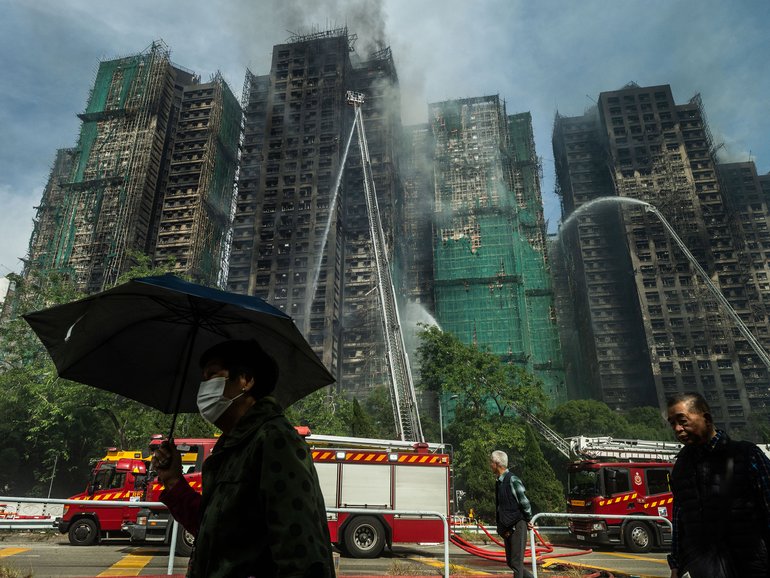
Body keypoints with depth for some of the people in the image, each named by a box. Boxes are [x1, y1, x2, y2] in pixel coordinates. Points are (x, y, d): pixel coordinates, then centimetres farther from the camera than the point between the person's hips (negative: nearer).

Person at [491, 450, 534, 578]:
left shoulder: (513, 480, -16)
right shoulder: (498, 482, 10)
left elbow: (525, 503, -14)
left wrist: (528, 520, -2)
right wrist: (501, 527, 10)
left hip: (517, 525, -9)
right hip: (507, 528, 9)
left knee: (516, 563, -3)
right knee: (510, 562, 13)